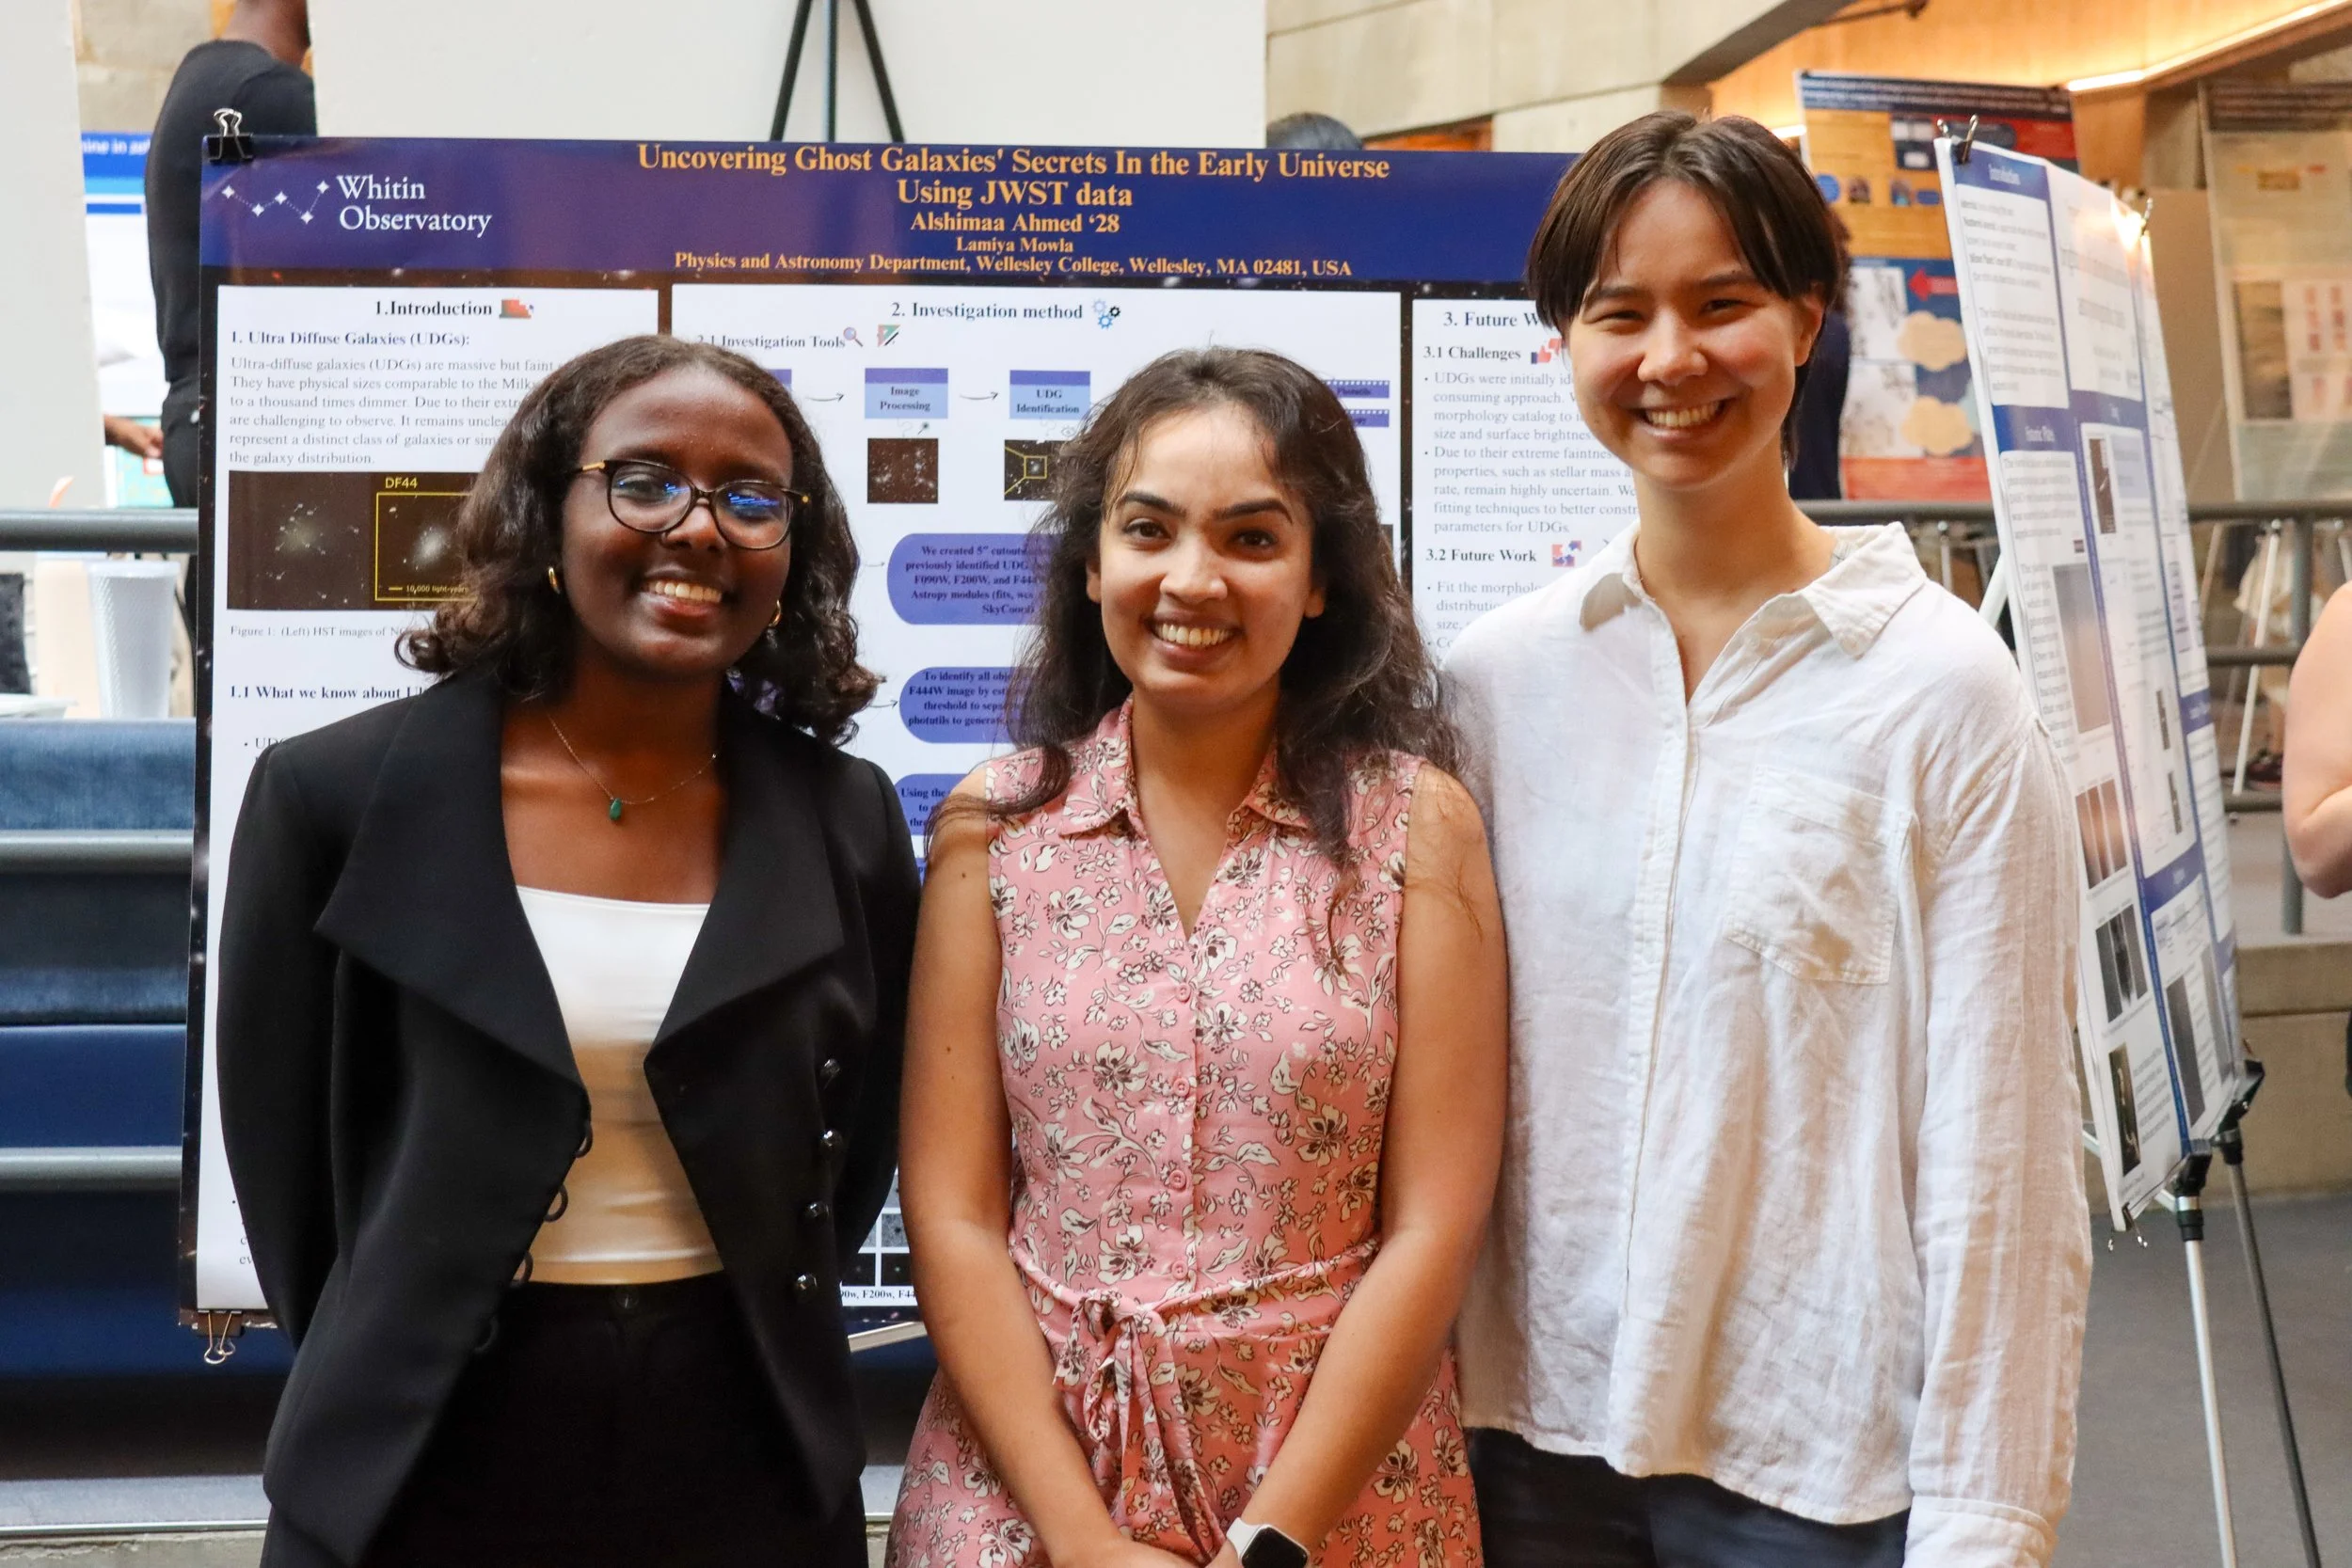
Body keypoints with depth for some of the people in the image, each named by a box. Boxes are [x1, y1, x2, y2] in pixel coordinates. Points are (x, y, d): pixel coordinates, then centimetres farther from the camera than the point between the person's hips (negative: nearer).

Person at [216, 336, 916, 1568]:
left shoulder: (847, 820, -2)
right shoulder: (339, 795, -7)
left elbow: (855, 1150, 8)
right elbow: (283, 1147, 1)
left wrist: (759, 1343, 6)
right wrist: (387, 1376, 5)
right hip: (420, 1463, -1)